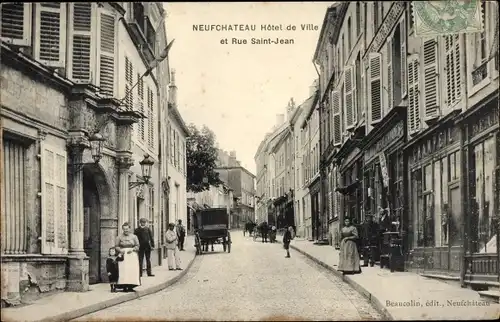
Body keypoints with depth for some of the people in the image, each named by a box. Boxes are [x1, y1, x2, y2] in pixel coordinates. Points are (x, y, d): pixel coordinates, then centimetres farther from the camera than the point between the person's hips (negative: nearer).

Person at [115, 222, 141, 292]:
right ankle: (124, 286, -9)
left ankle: (131, 286, -4)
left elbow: (137, 246, 7)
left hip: (132, 255, 1)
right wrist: (120, 250, -11)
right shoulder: (119, 237, 7)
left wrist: (132, 249, -10)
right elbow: (116, 246, 7)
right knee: (123, 270, -11)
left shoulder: (134, 236, 8)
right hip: (123, 256, -1)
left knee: (132, 270, -7)